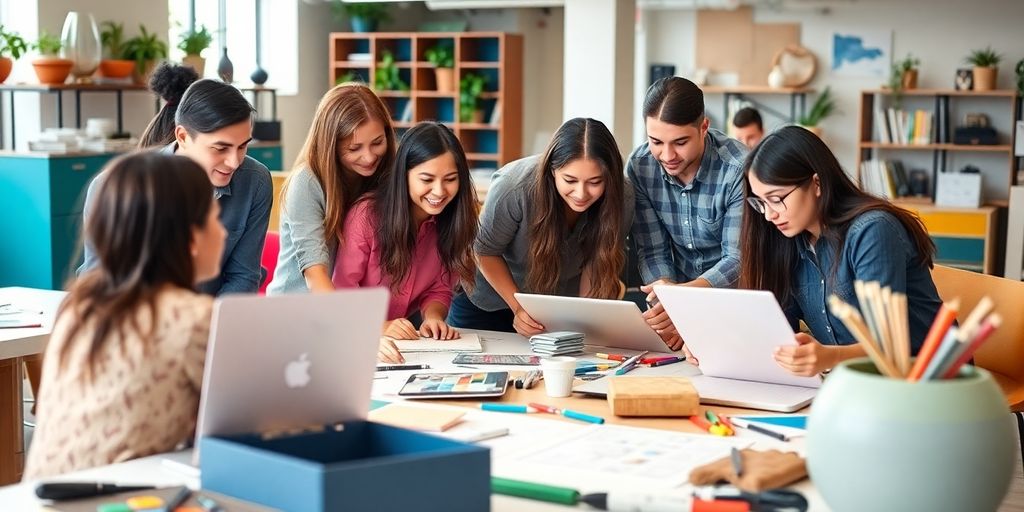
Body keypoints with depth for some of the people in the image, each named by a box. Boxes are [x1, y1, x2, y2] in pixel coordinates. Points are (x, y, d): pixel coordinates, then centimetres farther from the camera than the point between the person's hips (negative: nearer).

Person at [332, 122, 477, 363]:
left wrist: (433, 317, -19)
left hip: (410, 340, 3)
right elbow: (343, 291, -13)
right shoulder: (367, 215, -18)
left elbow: (439, 289, 2)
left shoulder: (453, 219, -6)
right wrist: (379, 327, -29)